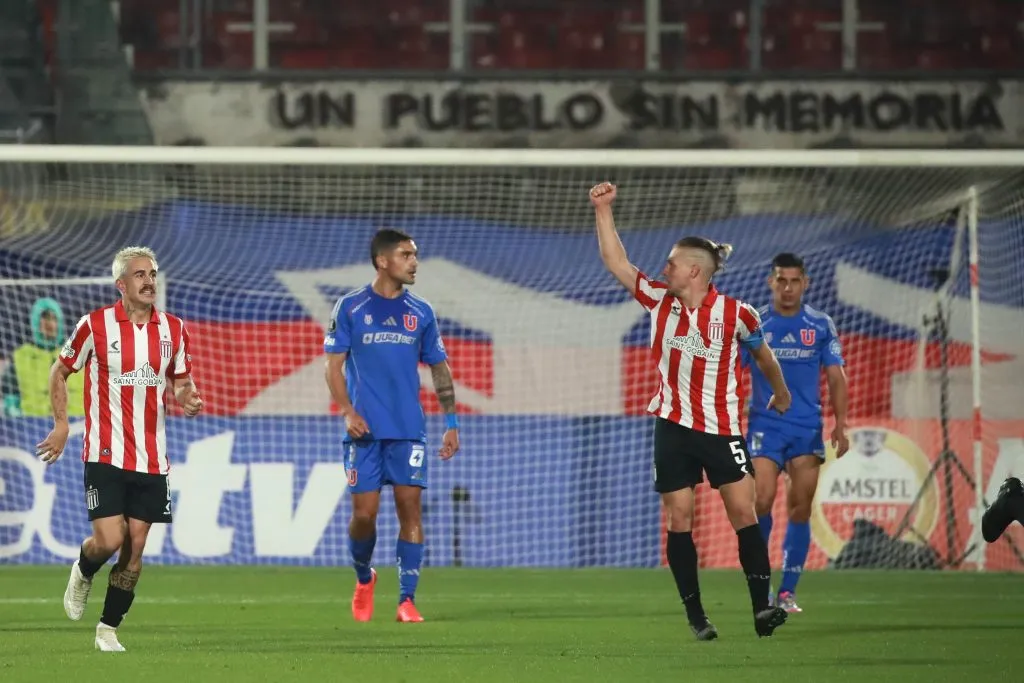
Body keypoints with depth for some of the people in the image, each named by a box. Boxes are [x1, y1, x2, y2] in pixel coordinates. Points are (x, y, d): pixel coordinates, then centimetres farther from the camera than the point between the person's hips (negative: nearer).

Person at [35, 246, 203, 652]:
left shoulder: (173, 329, 5)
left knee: (135, 548, 2)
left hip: (152, 459, 4)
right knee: (108, 540, -14)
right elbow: (60, 372, 6)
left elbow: (181, 380, 18)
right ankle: (83, 573, 22)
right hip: (106, 455, -4)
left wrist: (188, 398, -5)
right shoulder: (95, 325, -6)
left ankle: (109, 629, 15)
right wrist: (61, 425, -3)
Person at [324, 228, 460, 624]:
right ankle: (364, 577, 24)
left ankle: (407, 600, -3)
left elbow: (439, 369, 15)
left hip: (409, 429, 2)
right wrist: (348, 411, -13)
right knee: (364, 512, -4)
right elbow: (334, 365, 1)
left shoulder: (420, 313, 9)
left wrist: (451, 423, 10)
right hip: (366, 429, -2)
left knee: (410, 508, -7)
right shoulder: (350, 308, 2)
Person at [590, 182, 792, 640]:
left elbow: (761, 353, 10)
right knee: (678, 516, 0)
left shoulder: (735, 313, -8)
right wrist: (603, 210, -2)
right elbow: (616, 262, 3)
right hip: (673, 426, 3)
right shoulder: (659, 301, 1)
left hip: (721, 428, -3)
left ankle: (762, 606, -10)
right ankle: (695, 615, 3)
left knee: (743, 510, -10)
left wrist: (781, 393, 24)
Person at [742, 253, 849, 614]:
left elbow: (836, 378, 7)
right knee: (762, 500, -17)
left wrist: (840, 425, -3)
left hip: (808, 428, 1)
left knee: (800, 511, -1)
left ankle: (787, 592, 7)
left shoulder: (821, 326, 5)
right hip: (765, 425, -1)